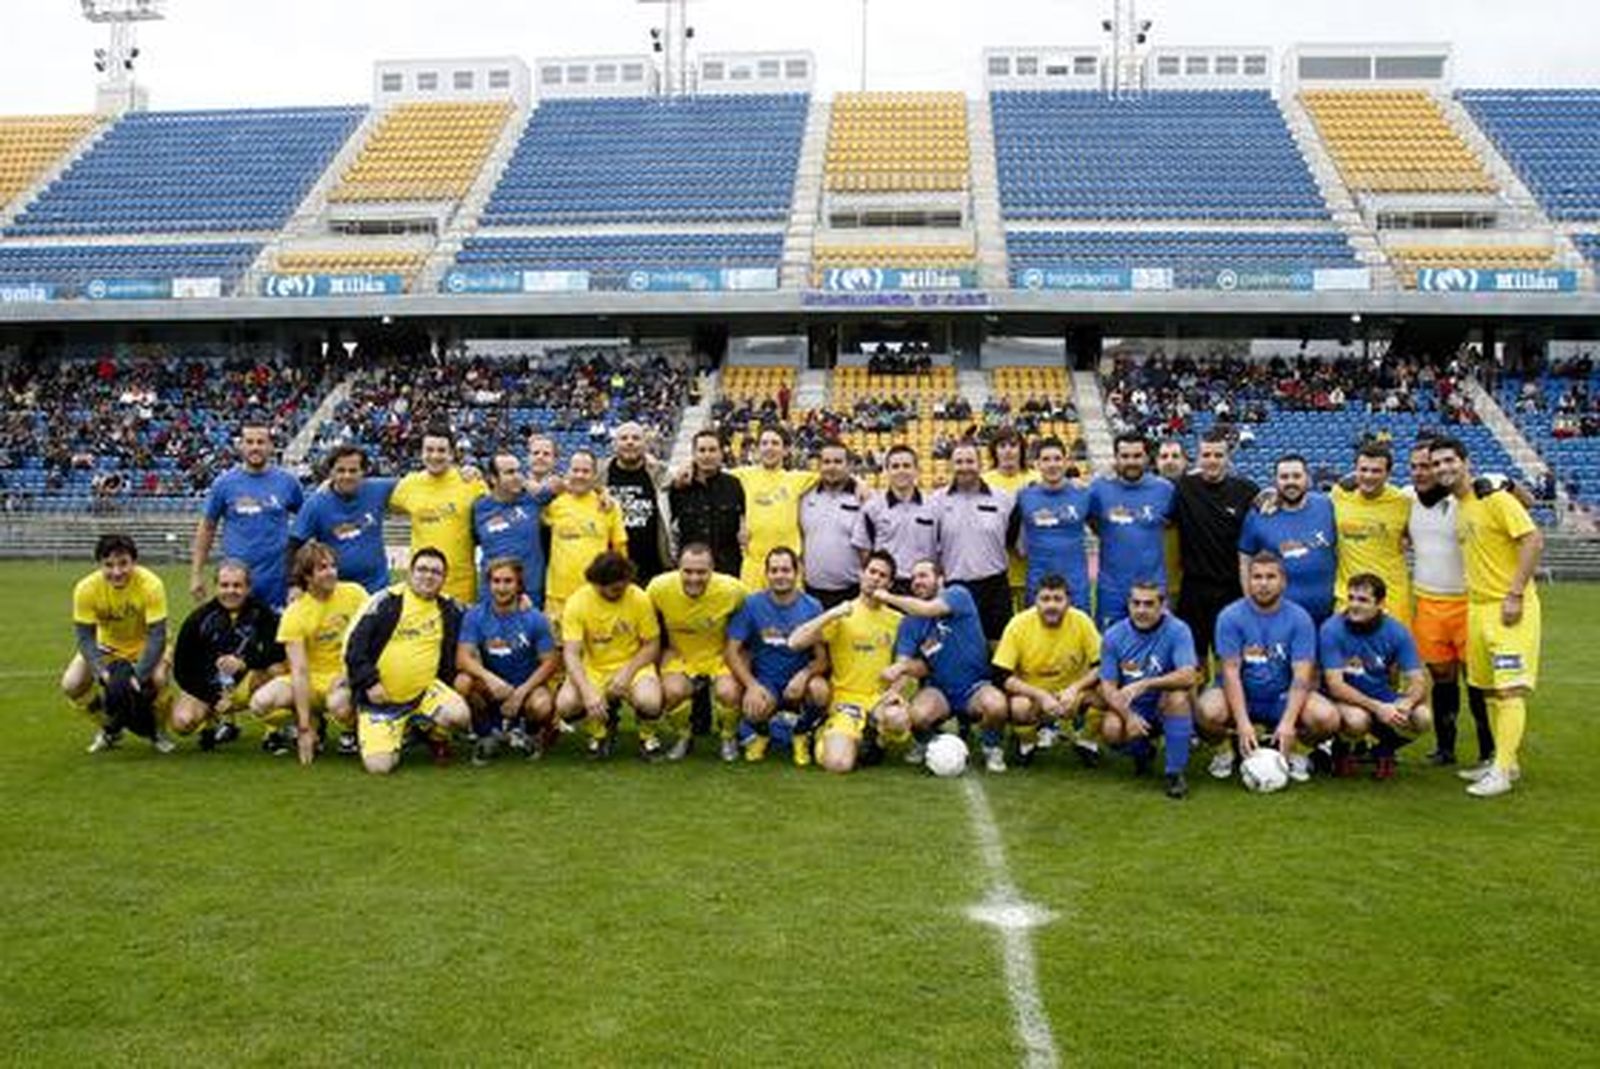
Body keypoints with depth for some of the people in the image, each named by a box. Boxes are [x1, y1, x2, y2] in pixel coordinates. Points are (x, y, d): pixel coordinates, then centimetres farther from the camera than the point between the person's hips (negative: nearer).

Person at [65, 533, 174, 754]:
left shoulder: (151, 585, -29)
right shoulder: (86, 588, -23)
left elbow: (157, 635, -28)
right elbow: (85, 636, -20)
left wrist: (138, 676, -40)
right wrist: (102, 671, -37)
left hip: (145, 645, -3)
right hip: (106, 646, 3)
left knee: (158, 678, -32)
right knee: (71, 684, -19)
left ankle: (155, 729, 1)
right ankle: (110, 728, 12)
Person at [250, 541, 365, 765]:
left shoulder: (354, 594, -7)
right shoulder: (294, 614, -11)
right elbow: (299, 671, -17)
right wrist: (304, 727, -21)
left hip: (349, 675, -1)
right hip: (313, 681, 2)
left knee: (339, 703, -37)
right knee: (260, 702, -24)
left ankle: (350, 732, 1)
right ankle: (312, 724, 5)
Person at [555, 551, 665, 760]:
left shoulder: (640, 599, -11)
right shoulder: (577, 602, -13)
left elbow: (652, 645, -4)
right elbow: (571, 654, -19)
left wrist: (627, 672, -21)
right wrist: (587, 691, -35)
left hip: (633, 665, -1)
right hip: (593, 669, 1)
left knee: (649, 701, -34)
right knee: (565, 704, -28)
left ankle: (647, 736, 5)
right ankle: (599, 732, 9)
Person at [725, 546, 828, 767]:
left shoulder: (812, 607, -4)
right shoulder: (752, 604, -4)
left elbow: (822, 658, -4)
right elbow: (732, 652, -5)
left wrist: (804, 675, -26)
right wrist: (752, 685, -20)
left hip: (798, 682, 1)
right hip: (764, 682, -1)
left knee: (819, 689, -33)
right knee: (754, 710, -33)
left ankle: (801, 734, 3)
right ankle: (761, 732, 10)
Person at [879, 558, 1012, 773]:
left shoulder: (959, 595, -8)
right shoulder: (910, 622, 2)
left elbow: (928, 610, -26)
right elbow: (904, 660, -5)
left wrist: (889, 598, -14)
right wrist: (901, 668, -30)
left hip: (975, 688, -2)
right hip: (938, 690, 2)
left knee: (996, 705, -34)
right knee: (918, 714, -31)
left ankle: (992, 749, 0)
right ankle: (924, 745, 7)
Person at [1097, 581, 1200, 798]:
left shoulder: (1178, 631, -13)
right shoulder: (1114, 636, -5)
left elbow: (1188, 676, -26)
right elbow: (1108, 686, -6)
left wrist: (1144, 685, -37)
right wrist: (1128, 716, -24)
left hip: (1166, 709, -1)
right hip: (1131, 709, 2)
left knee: (1178, 696, -35)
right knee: (1111, 729, -30)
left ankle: (1175, 772, -18)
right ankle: (1142, 751, 9)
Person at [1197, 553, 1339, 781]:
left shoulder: (1299, 618, -6)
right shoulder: (1231, 617, -9)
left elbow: (1301, 675, -13)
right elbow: (1231, 671, -14)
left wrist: (1288, 723, -27)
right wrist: (1242, 723, -27)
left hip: (1283, 698, 1)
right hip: (1240, 696, -1)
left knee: (1327, 717, -27)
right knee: (1209, 711, -33)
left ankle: (1292, 751, 7)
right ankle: (1224, 751, 3)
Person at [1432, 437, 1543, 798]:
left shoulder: (1495, 499, -11)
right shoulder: (1458, 507, 13)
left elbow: (1533, 540, -17)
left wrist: (1515, 595, -20)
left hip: (1509, 608, -9)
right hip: (1477, 606, 9)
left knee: (1510, 689, -9)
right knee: (1490, 690, 12)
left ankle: (1502, 771, -10)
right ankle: (1506, 761, 22)